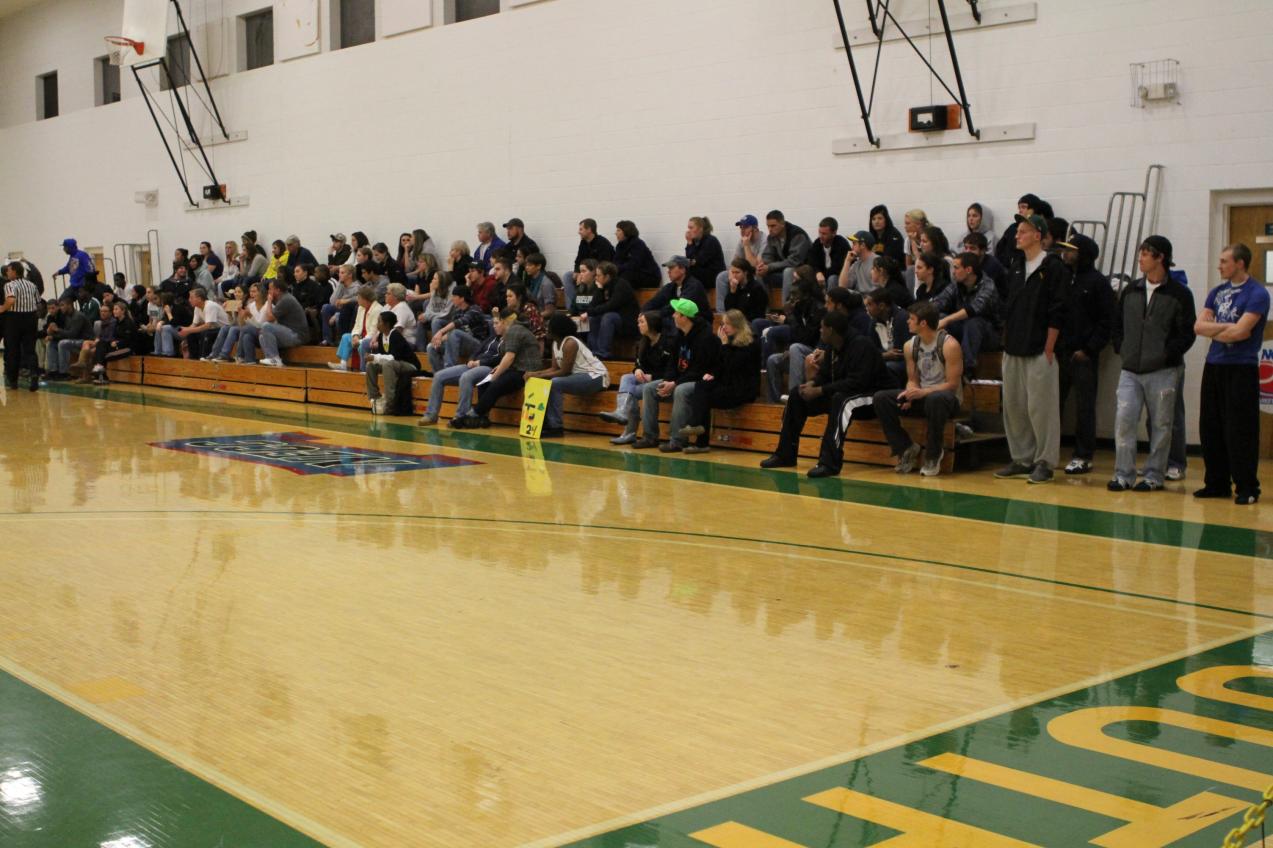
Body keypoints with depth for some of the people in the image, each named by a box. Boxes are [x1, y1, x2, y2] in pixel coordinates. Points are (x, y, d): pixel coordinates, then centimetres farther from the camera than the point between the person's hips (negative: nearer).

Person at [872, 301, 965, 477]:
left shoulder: (949, 345, -16)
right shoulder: (910, 346, 3)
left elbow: (952, 384, -17)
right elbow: (912, 380, 8)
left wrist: (923, 392, -29)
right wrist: (911, 394, -16)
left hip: (948, 397, -6)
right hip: (921, 396, 6)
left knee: (936, 399, -43)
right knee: (881, 398, -15)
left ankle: (933, 454, -21)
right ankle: (907, 448, -7)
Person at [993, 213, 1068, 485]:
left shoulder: (1054, 268, -7)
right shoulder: (1016, 266, 14)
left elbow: (1057, 313, -10)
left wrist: (1049, 350, -13)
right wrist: (1006, 341, 11)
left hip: (1039, 351, -7)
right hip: (1013, 351, 7)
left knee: (1041, 407, -4)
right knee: (1013, 406, 9)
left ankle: (1044, 462, 4)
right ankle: (1022, 459, 19)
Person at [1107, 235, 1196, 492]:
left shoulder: (1179, 294, -4)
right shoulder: (1130, 290, 11)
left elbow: (1188, 333, -6)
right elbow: (1117, 323, 19)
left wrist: (1167, 354, -12)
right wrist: (1121, 348, 7)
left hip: (1163, 372, -4)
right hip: (1130, 370, 4)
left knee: (1160, 425, 3)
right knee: (1124, 420, -5)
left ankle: (1154, 475, 12)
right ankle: (1123, 474, 1)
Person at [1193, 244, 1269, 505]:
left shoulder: (1257, 294, -8)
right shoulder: (1217, 292, 13)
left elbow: (1239, 332, -18)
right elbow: (1199, 327, 3)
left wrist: (1214, 331, -3)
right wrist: (1227, 327, -10)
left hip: (1242, 369, -7)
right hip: (1214, 366, 7)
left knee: (1240, 432, -5)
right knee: (1211, 428, 9)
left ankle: (1247, 488, 3)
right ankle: (1217, 483, 18)